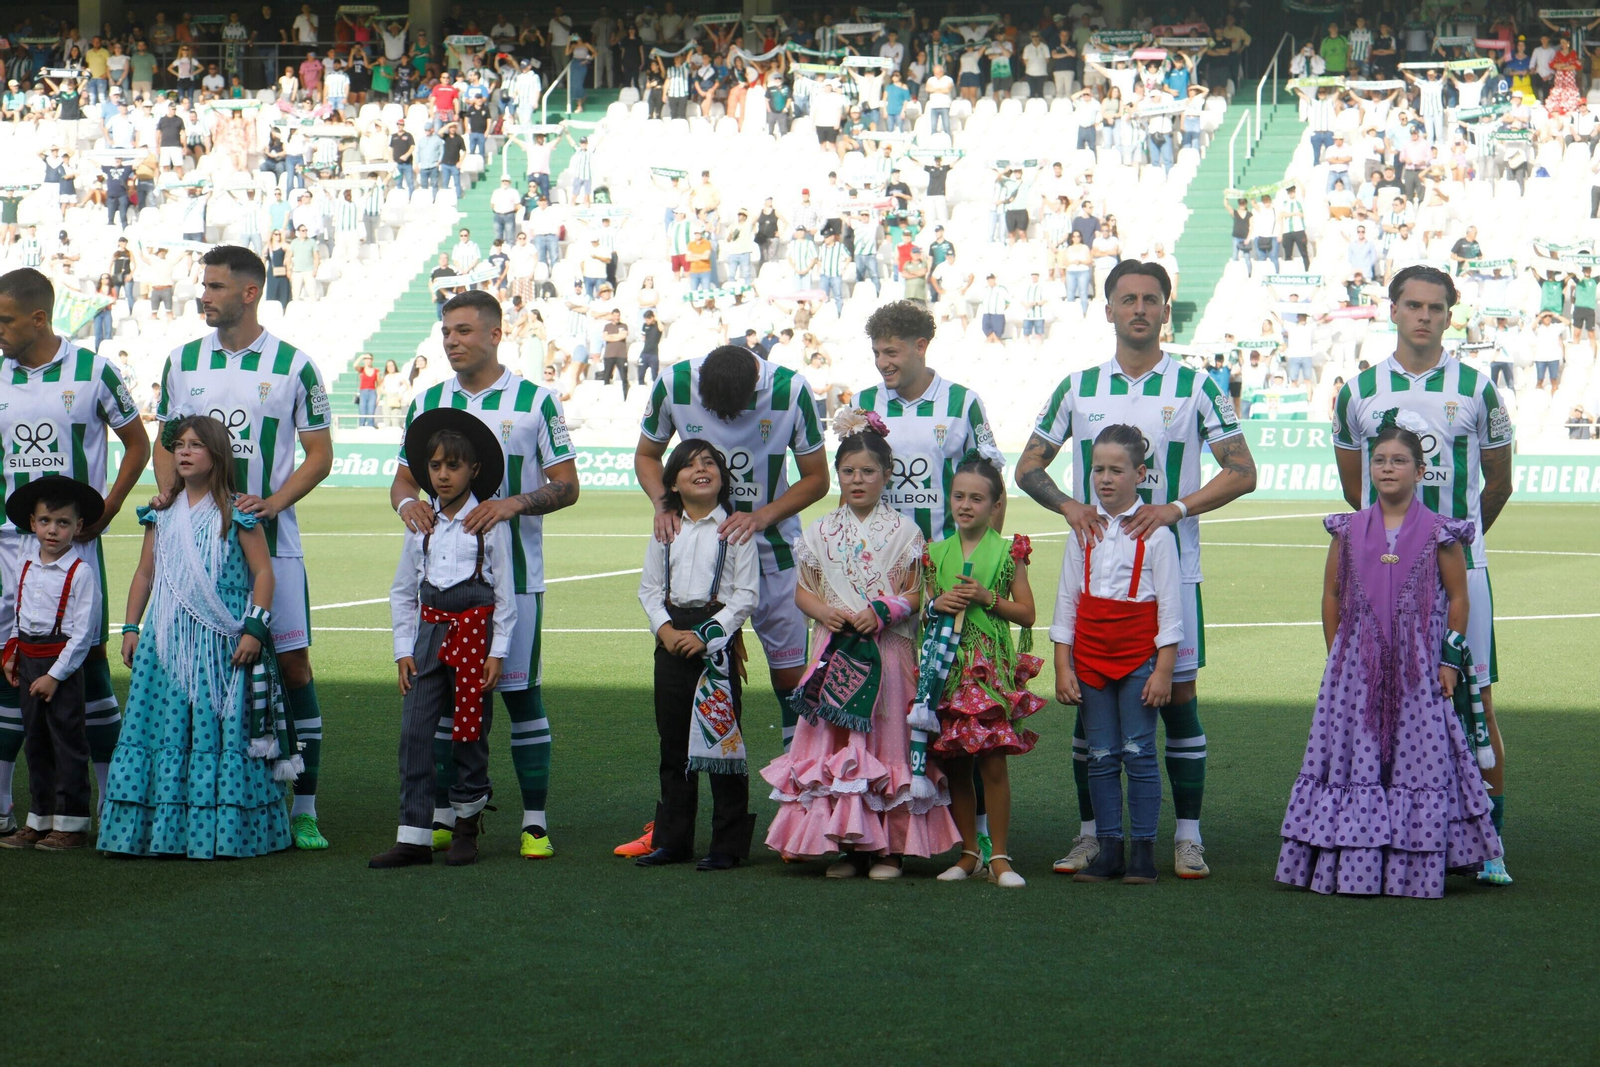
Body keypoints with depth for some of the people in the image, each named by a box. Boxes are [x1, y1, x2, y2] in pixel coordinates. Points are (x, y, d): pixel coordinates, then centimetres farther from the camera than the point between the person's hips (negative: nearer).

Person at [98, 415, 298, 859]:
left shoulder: (236, 513, -2)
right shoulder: (163, 513, 12)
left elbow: (263, 572, -3)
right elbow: (145, 573, 18)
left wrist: (254, 629, -10)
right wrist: (131, 627, 12)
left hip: (223, 645, -4)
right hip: (166, 641, 4)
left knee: (221, 731, -5)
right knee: (166, 732, 1)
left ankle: (223, 830, -1)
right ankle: (162, 828, 5)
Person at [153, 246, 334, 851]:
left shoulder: (293, 365, 0)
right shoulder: (182, 361, 9)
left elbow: (320, 455, 2)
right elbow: (166, 441, 17)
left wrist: (273, 502, -14)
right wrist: (167, 487, -4)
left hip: (269, 540, -3)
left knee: (292, 664, -5)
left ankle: (304, 810, 0)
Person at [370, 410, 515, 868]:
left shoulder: (490, 523, -2)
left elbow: (505, 592, 0)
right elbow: (402, 590, 13)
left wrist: (497, 651, -5)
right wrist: (403, 649, 6)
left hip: (476, 629, -3)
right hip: (430, 629, 3)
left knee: (470, 731, 3)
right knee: (414, 732, -4)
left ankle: (467, 823, 20)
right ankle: (414, 835, -3)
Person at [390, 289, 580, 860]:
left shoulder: (535, 401, -1)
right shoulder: (427, 402, 11)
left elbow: (566, 486, -1)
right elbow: (405, 476, 15)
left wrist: (514, 504, -19)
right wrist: (406, 502, -9)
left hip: (514, 571, -3)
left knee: (520, 690, -3)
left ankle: (535, 823, 3)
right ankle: (442, 816, 14)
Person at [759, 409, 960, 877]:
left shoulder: (902, 532, 3)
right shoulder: (821, 532, 10)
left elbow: (914, 595, 1)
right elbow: (803, 591, 12)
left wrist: (881, 612, -16)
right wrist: (825, 612, -8)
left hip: (887, 654, -2)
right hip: (836, 653, 2)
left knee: (887, 740, -3)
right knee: (835, 744, -1)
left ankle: (889, 847, 2)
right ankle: (847, 844, 6)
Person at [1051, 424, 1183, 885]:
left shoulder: (1154, 531, -3)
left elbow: (1170, 606, -3)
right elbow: (1067, 600, 10)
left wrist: (1163, 670, -9)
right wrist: (1062, 667, 4)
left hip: (1140, 657, -4)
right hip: (1090, 658, 4)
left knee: (1138, 754, -2)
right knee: (1101, 757, 6)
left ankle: (1143, 852, 4)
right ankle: (1109, 851, 11)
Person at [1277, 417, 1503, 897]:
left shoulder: (1438, 533, -1)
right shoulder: (1350, 530, 6)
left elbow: (1458, 597, 3)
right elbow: (1332, 595, 12)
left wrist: (1450, 658, -2)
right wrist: (1337, 656, 8)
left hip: (1418, 669, -2)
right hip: (1358, 667, 2)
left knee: (1417, 758, -1)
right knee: (1355, 759, 2)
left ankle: (1413, 867, 4)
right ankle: (1352, 867, 6)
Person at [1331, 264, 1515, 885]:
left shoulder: (1476, 390, 3)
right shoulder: (1359, 391, 6)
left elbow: (1498, 485, 14)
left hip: (1460, 567, -1)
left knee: (1475, 700, -3)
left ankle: (1489, 840, 0)